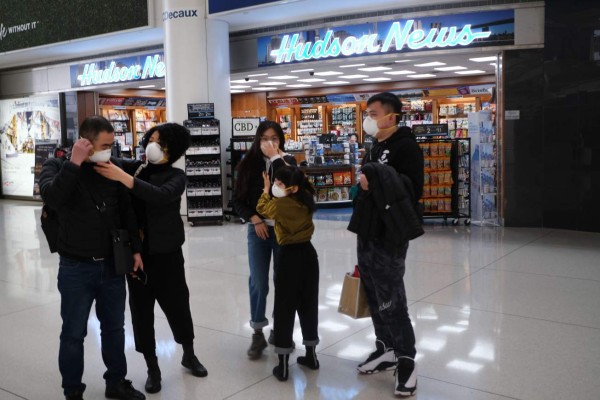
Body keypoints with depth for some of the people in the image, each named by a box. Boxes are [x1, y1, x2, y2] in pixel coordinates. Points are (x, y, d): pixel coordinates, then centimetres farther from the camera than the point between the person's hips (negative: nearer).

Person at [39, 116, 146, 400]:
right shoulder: (57, 166, -6)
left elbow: (126, 210, 10)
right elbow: (51, 197, -27)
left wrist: (135, 248, 8)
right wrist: (75, 163, -27)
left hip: (112, 265, 3)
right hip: (76, 268, -3)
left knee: (114, 328, 16)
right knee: (73, 333, 7)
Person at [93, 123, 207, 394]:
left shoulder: (175, 176, -5)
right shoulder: (133, 168, 3)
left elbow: (160, 196, -27)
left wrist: (123, 177, -35)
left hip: (166, 253, -2)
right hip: (136, 252, 2)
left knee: (176, 304, 6)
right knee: (141, 308, 7)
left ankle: (189, 355, 33)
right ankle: (152, 368, 24)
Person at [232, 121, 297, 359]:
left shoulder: (287, 161, 1)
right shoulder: (249, 164, 2)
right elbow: (238, 200, 4)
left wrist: (276, 158, -18)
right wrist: (254, 219, -8)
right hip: (258, 230, 0)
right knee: (258, 282, -1)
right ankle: (258, 334, 10)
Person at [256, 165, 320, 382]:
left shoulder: (280, 204, -15)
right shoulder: (307, 200, 1)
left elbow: (262, 208, 6)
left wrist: (266, 189, 19)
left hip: (290, 256, -6)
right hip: (308, 253, 6)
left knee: (284, 308, 1)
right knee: (308, 303, 15)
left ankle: (283, 365, 4)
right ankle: (311, 355, 25)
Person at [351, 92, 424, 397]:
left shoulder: (405, 147, -10)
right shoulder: (374, 149, 17)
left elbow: (413, 190, -21)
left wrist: (376, 184, -24)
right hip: (367, 235, 9)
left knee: (390, 301, -6)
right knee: (374, 298, 14)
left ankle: (406, 361, 6)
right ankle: (386, 349, 27)